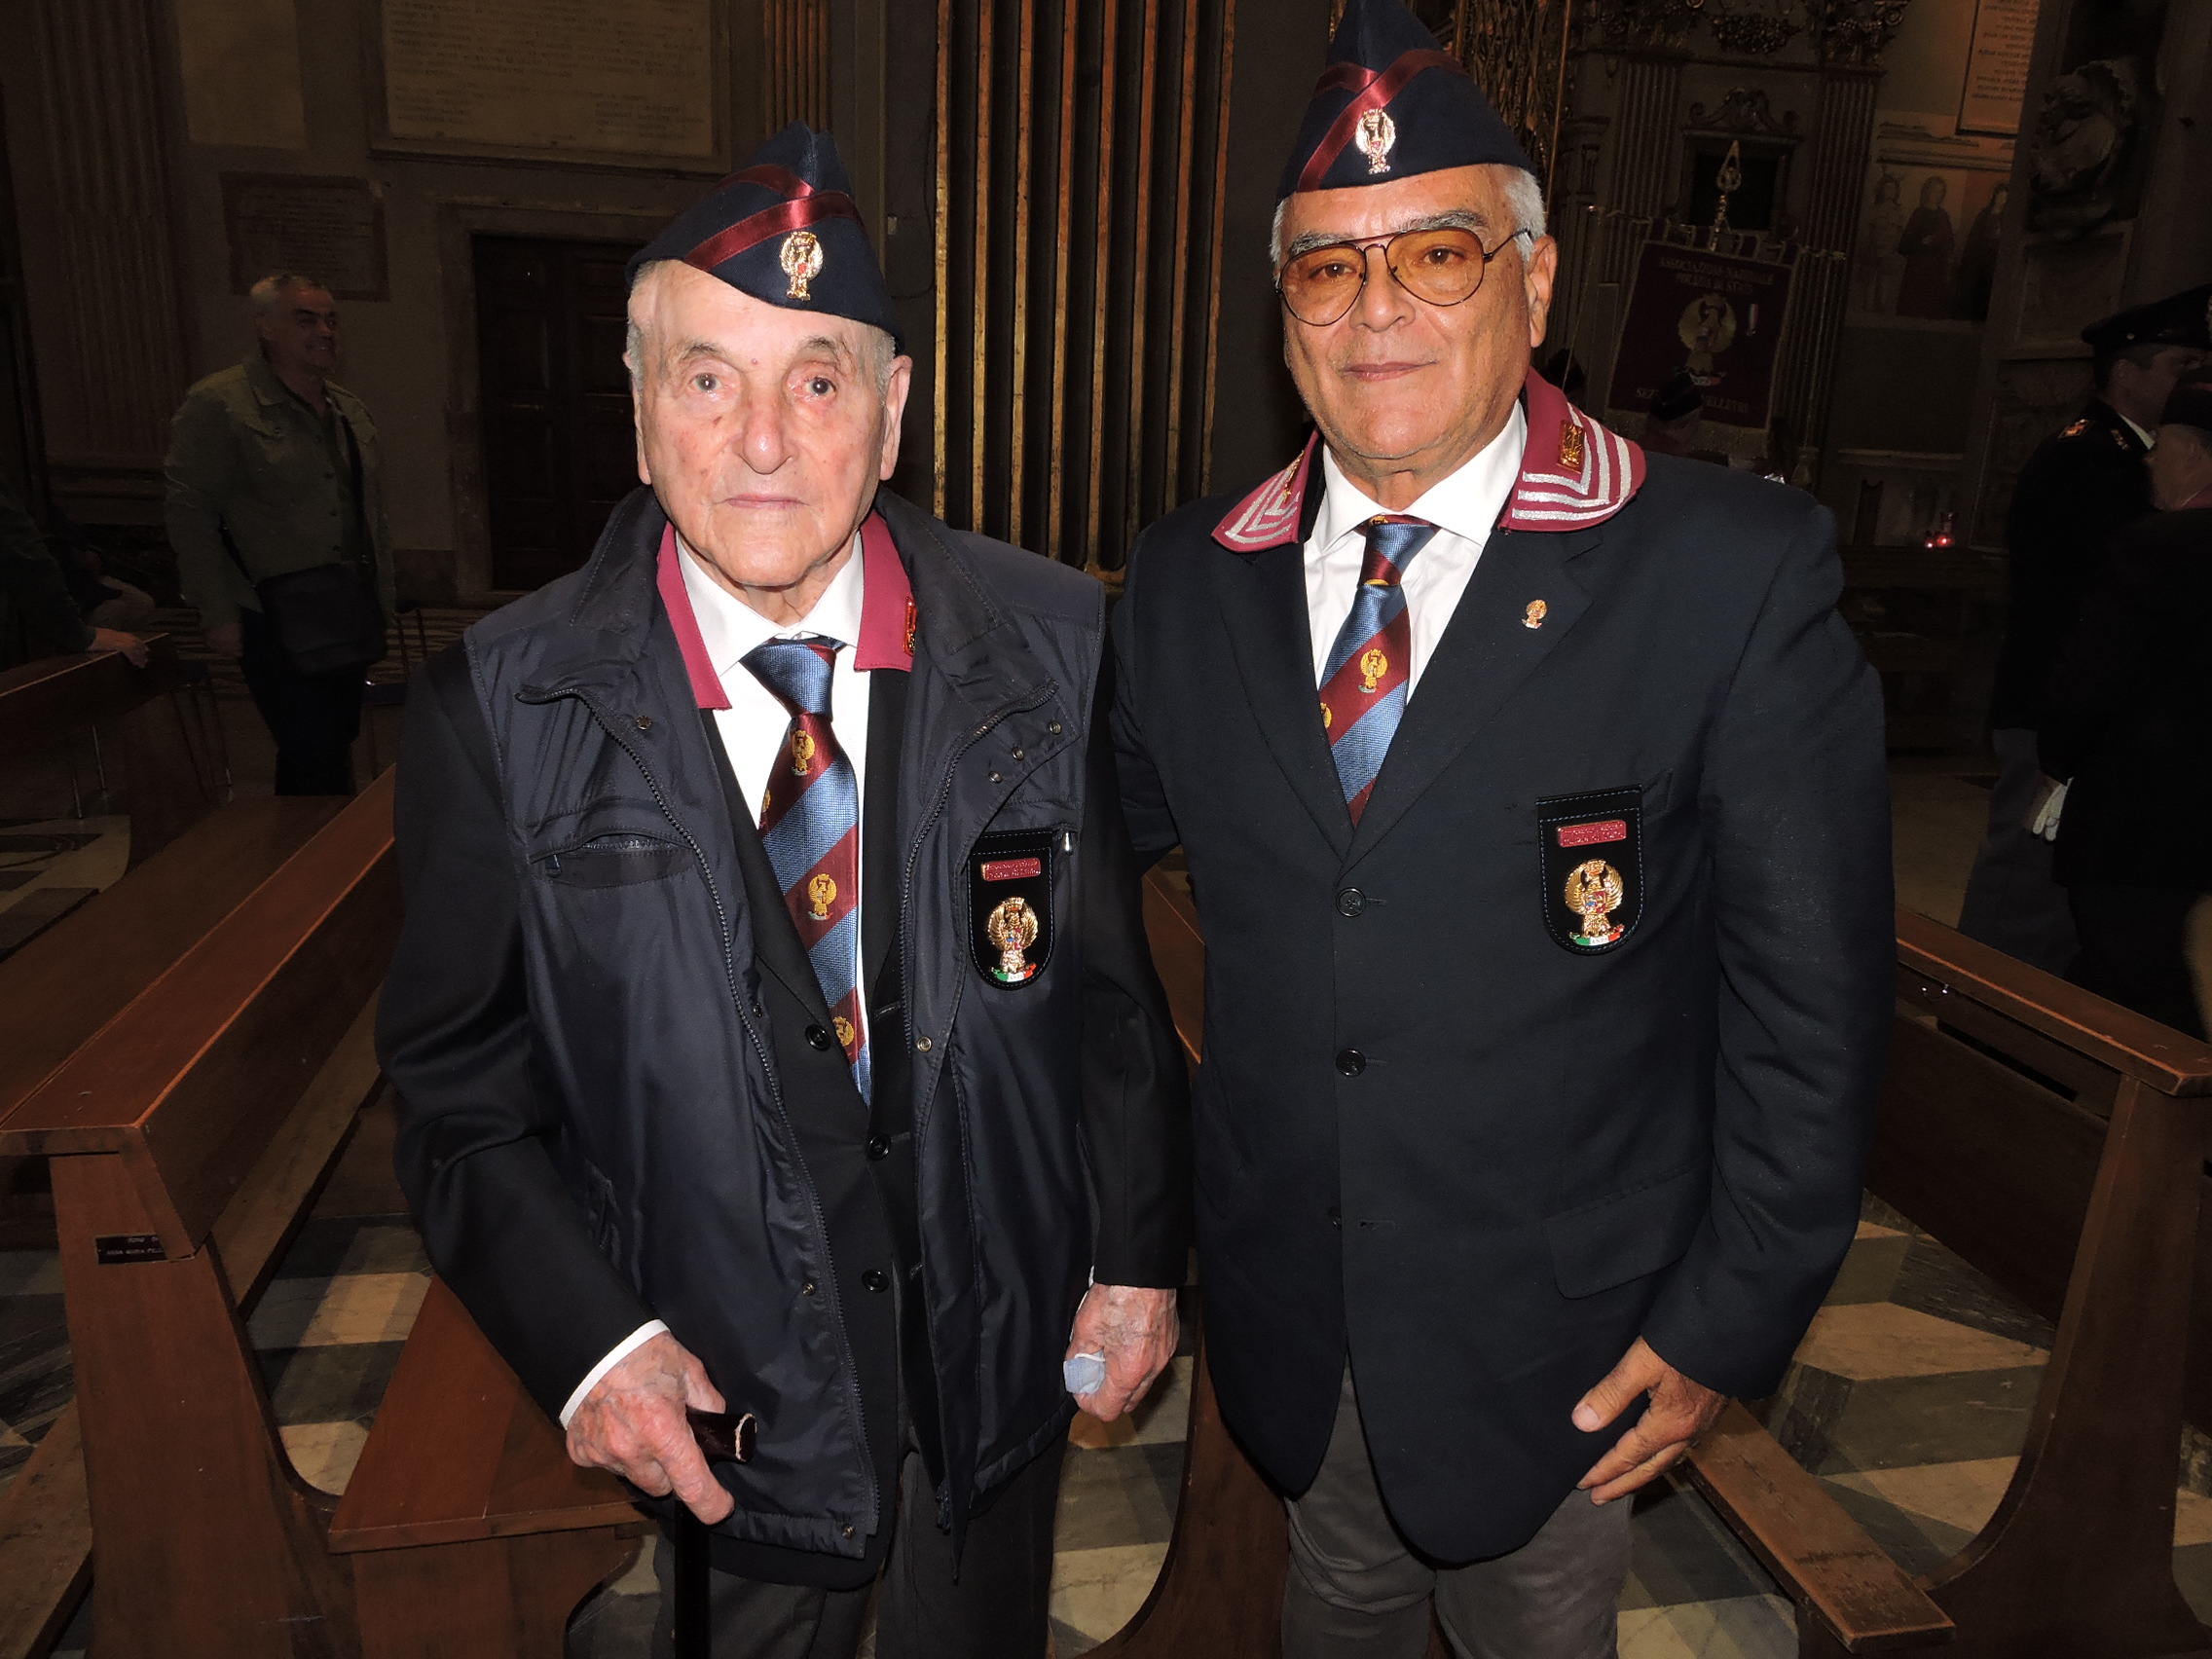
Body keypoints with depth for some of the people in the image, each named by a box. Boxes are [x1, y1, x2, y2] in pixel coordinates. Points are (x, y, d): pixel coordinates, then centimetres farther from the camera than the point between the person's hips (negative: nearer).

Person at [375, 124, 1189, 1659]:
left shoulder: (1050, 646, -11)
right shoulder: (497, 712, -14)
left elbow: (1118, 982, -3)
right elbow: (463, 1087, -5)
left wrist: (1139, 1254, 0)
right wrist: (587, 1333, -15)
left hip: (1004, 1344, 2)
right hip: (716, 1379, -1)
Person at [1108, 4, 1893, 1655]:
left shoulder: (1737, 571, -15)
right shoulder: (1188, 579, -4)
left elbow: (1812, 990, -12)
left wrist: (1732, 1319, -10)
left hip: (1558, 1341, -3)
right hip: (1289, 1313, 4)